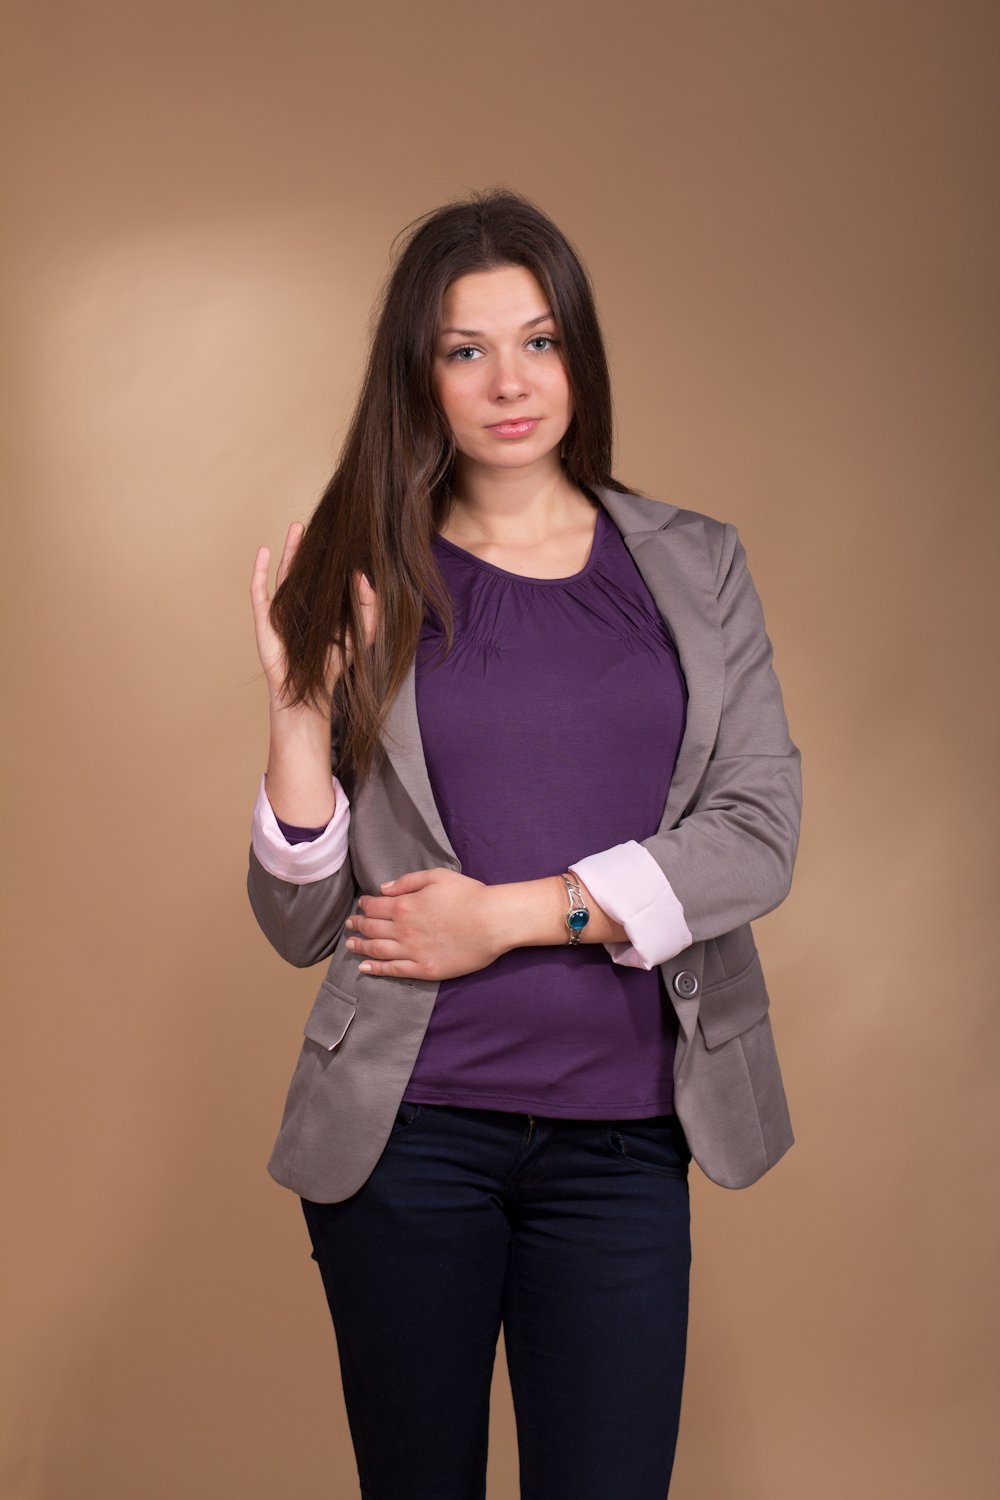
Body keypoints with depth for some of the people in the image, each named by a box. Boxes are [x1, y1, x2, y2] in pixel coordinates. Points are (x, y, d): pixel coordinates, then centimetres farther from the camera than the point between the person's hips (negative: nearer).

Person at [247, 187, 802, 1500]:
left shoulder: (696, 567, 7)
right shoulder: (374, 589, 2)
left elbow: (760, 835, -4)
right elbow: (301, 926, 1)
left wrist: (507, 914, -11)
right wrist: (299, 704, -13)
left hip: (623, 1132, 1)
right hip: (408, 1126, 0)